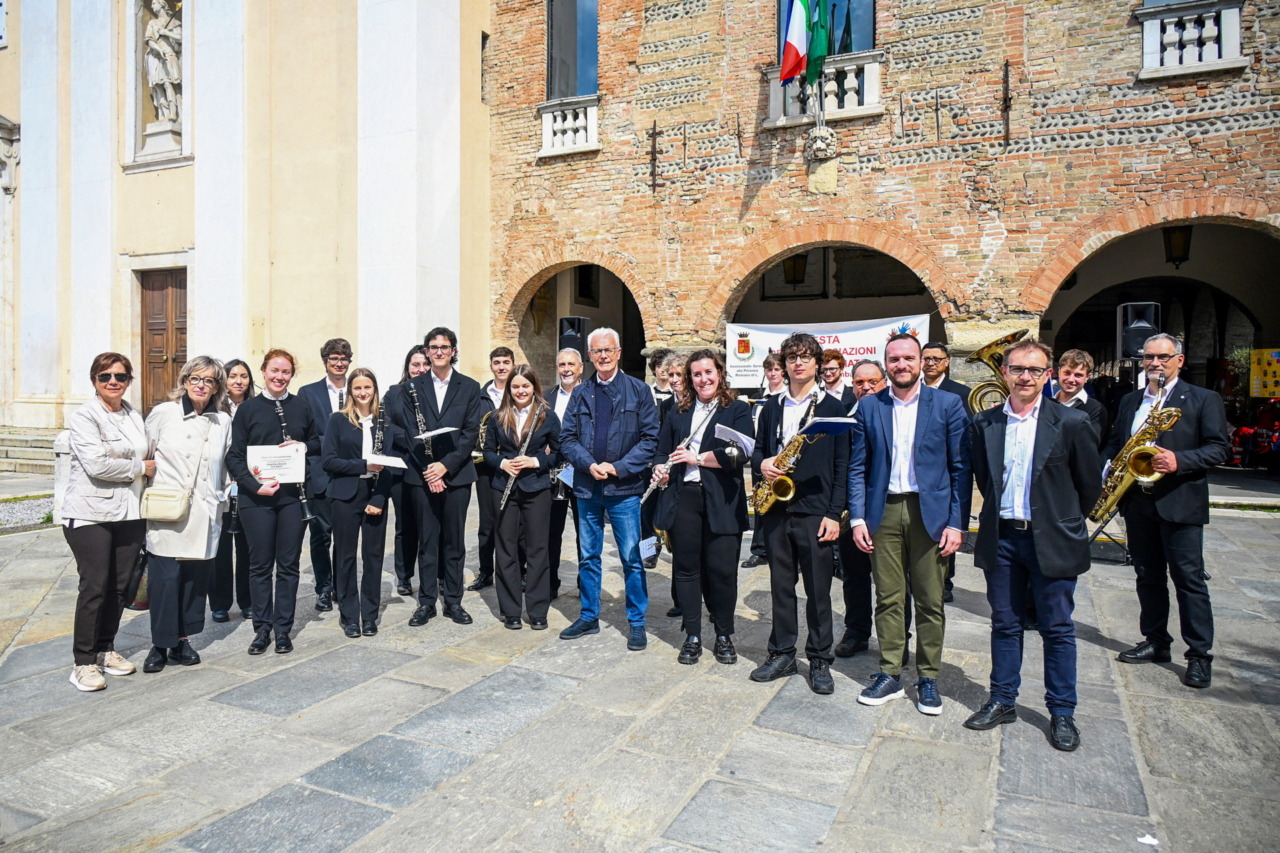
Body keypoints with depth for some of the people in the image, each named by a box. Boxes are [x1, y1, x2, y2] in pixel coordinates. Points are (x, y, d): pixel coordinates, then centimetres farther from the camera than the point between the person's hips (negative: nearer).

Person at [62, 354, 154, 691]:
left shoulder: (135, 417, 13)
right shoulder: (84, 417, -7)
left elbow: (147, 455, 22)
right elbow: (96, 464, -18)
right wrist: (140, 467, -7)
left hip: (129, 513, 6)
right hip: (90, 514, -6)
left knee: (120, 586, 9)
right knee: (94, 587, -5)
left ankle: (106, 649, 24)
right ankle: (83, 663, 6)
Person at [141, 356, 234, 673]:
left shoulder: (223, 421, 7)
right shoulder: (162, 413, 0)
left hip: (204, 516, 3)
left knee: (196, 578, 6)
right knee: (164, 579, -3)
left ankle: (182, 640, 20)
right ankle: (160, 644, 13)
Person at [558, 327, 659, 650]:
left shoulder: (638, 390, -1)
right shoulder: (580, 394, 9)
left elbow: (650, 438, -6)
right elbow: (566, 438, 6)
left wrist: (618, 467, -15)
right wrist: (589, 465, -12)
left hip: (623, 488, -3)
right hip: (586, 487, 4)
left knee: (631, 558, 2)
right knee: (587, 556, 13)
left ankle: (637, 623, 15)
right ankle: (589, 617, 27)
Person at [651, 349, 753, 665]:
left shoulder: (738, 410, 2)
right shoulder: (678, 413, 15)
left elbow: (739, 454, -10)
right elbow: (663, 451, 18)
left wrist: (698, 457, -13)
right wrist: (660, 469, -3)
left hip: (721, 501, -3)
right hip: (683, 497, 3)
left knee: (722, 569, 1)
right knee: (686, 566, 7)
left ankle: (724, 636, 20)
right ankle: (692, 636, 20)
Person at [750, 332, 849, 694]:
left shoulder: (833, 408, 0)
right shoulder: (771, 408, 13)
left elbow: (842, 465, -3)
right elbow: (758, 450, 19)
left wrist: (834, 513, -9)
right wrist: (762, 463, -5)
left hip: (815, 511, -4)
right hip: (776, 508, 4)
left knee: (818, 589, 4)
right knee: (781, 584, 11)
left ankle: (819, 660, 17)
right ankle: (782, 654, 23)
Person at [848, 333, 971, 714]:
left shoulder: (948, 404, 1)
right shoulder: (869, 406, 5)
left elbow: (961, 468, 0)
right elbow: (857, 466, 6)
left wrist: (957, 522, -7)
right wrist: (857, 518, -2)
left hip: (931, 512, -1)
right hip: (884, 512, 1)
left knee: (930, 602, 7)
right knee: (888, 599, 8)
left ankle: (928, 679, 22)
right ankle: (890, 675, 21)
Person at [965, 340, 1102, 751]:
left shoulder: (1071, 423, -7)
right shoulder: (984, 423, 2)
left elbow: (1089, 483, 2)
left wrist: (1065, 521, 9)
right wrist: (1001, 512, 11)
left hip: (1052, 540, -2)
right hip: (1001, 538, 3)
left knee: (1057, 629, 7)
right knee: (1004, 624, 13)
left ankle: (1062, 713, 21)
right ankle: (1002, 701, 26)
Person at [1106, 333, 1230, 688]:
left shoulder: (1204, 400, 0)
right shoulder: (1129, 401, 14)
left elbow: (1220, 448, -6)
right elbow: (1114, 443, 16)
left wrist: (1179, 461, -22)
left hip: (1180, 502, -5)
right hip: (1137, 501, 5)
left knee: (1188, 578, -2)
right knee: (1148, 576, 12)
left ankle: (1200, 655, 7)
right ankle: (1156, 642, 23)